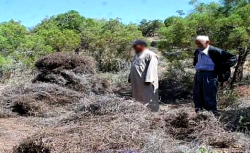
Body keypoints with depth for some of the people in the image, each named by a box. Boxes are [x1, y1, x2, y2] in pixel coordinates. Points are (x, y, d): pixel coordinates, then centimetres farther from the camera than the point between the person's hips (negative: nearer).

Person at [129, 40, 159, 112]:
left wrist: (148, 80, -24)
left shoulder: (150, 55, -8)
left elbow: (152, 68, -17)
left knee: (149, 99, -6)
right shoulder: (136, 55, 22)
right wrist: (130, 78, 21)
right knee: (138, 99, 13)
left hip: (145, 83, -9)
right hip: (137, 83, 9)